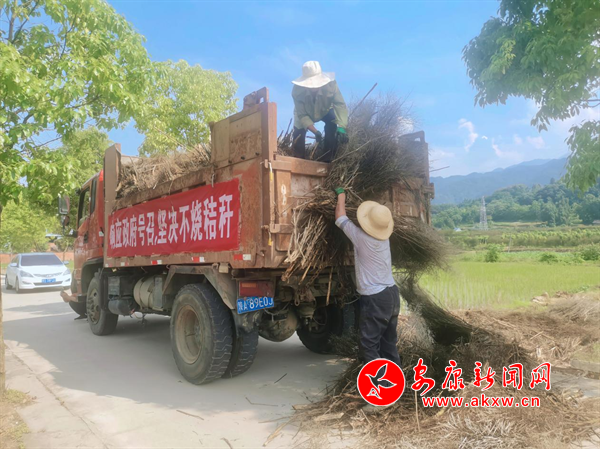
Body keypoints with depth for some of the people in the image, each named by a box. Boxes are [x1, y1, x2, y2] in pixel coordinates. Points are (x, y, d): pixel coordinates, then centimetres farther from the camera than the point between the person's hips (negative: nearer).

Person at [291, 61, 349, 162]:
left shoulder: (330, 84, -39)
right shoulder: (297, 90, -39)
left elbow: (340, 105, -43)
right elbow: (302, 115, -34)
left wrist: (341, 127, -60)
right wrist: (315, 132, -49)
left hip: (325, 111, 0)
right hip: (306, 113, 0)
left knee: (333, 125, -24)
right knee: (299, 133, -17)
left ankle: (326, 161, -8)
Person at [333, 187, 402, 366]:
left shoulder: (361, 237, -15)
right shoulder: (383, 236, 4)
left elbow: (340, 218, -1)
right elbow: (375, 221, 24)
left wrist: (341, 195, 15)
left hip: (374, 299, -8)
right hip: (392, 294, 8)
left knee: (369, 345, -1)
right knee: (389, 342, 17)